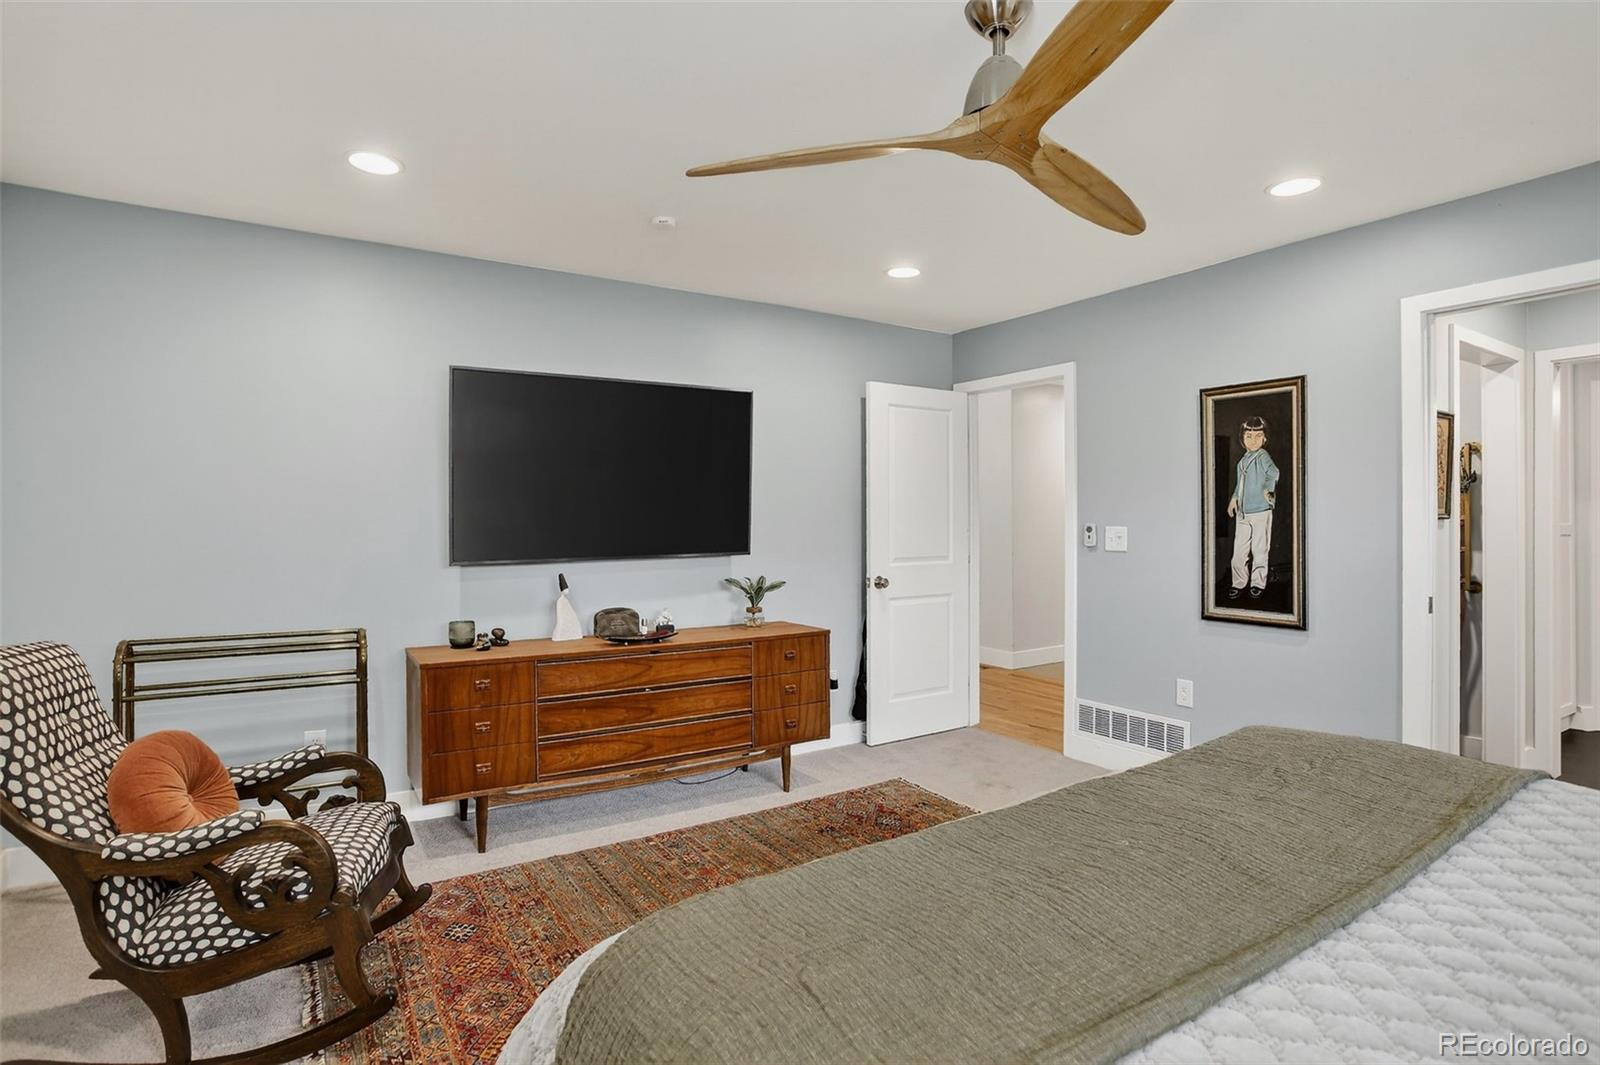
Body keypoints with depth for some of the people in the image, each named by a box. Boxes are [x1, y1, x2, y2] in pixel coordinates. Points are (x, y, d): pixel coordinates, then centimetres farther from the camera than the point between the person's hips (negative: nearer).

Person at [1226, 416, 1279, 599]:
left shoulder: (1263, 457, -12)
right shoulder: (1243, 459, 11)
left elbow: (1274, 474, -31)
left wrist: (1267, 490, -20)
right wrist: (1234, 498, 17)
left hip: (1260, 512, -6)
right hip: (1242, 513, 6)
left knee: (1259, 550, 5)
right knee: (1239, 551, 8)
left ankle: (1258, 584, 17)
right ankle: (1239, 584, 18)